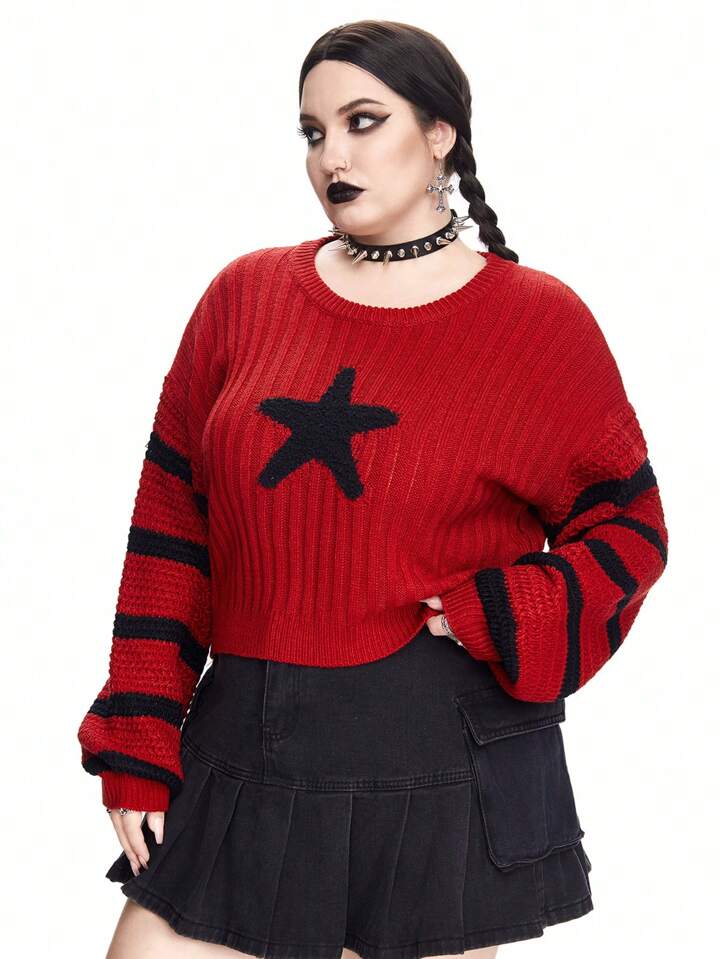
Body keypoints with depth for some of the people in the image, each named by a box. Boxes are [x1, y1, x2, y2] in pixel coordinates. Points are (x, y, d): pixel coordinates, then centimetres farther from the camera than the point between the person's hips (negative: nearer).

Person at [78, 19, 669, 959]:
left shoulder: (537, 322, -1)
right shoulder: (246, 296, 6)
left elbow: (625, 527, 5)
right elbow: (171, 526, 7)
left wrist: (500, 622, -12)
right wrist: (139, 745, 3)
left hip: (443, 768, -2)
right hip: (245, 750, 3)